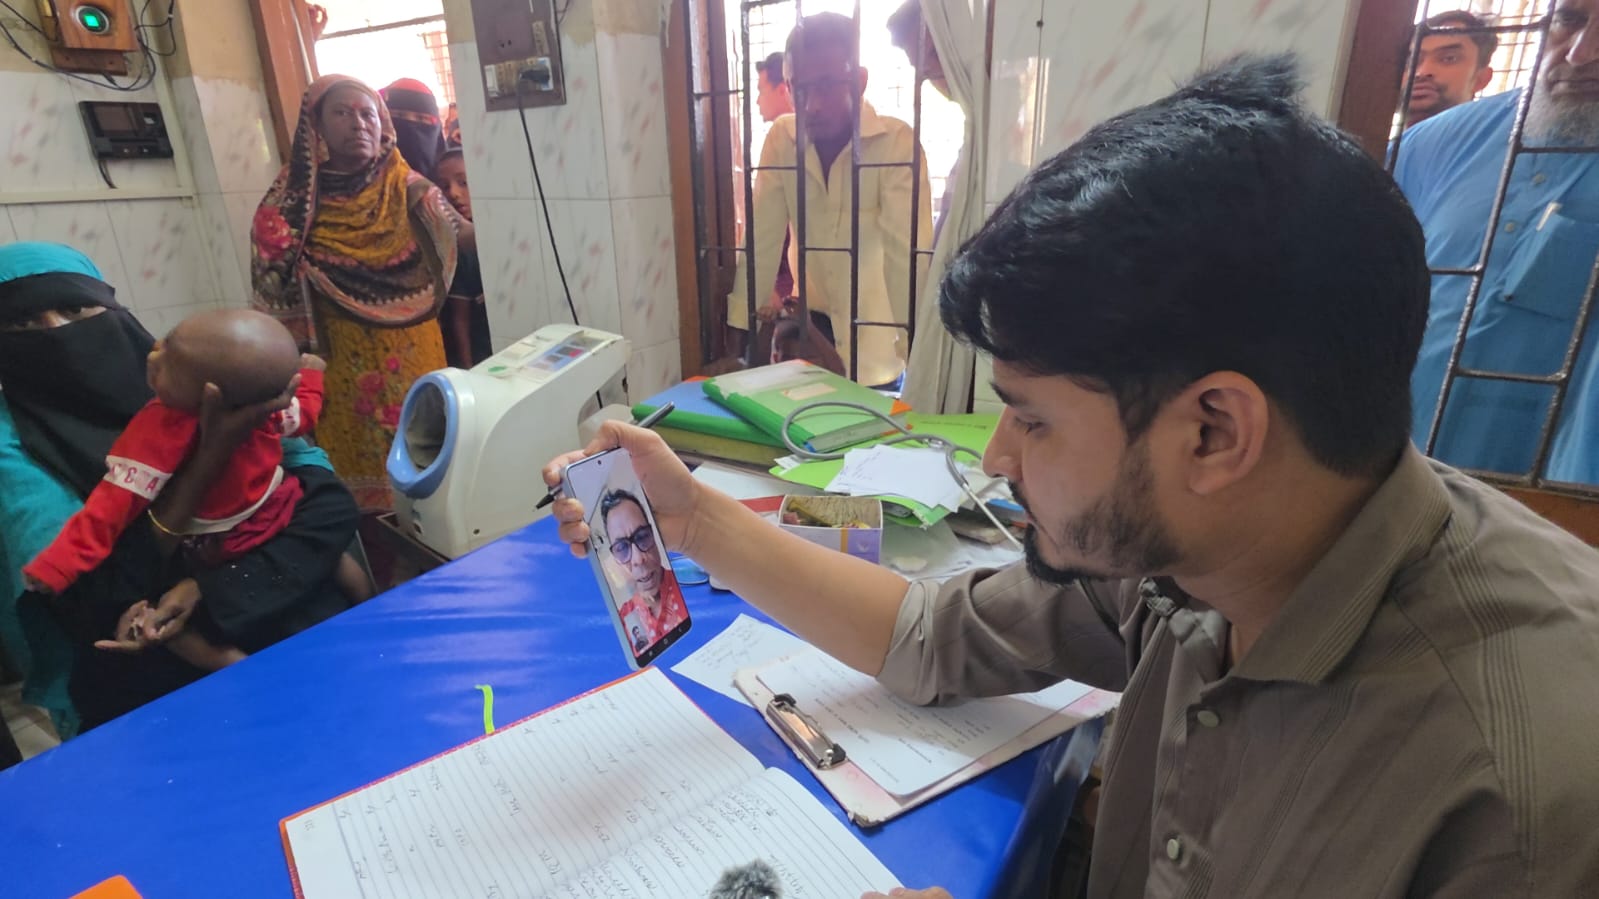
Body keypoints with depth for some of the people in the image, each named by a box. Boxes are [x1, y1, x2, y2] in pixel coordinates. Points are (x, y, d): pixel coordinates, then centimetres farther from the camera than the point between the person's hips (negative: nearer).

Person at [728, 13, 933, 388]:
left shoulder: (898, 142, -18)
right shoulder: (781, 138, -5)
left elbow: (907, 255, -24)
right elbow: (762, 241, -7)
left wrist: (916, 358, -30)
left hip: (877, 341, -3)